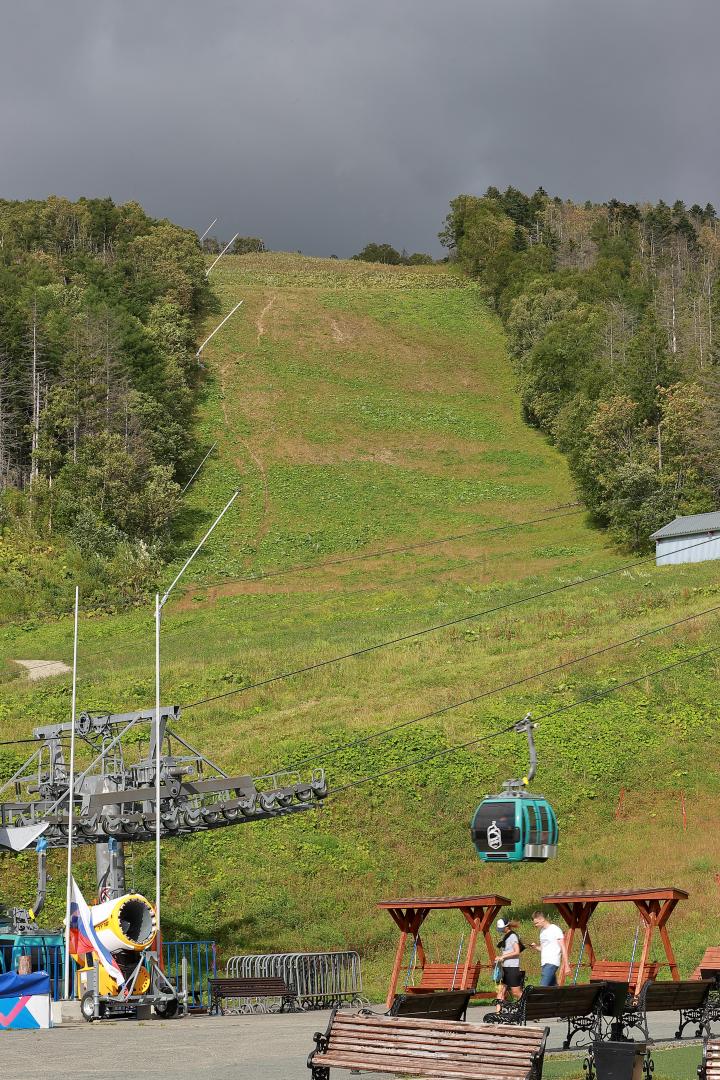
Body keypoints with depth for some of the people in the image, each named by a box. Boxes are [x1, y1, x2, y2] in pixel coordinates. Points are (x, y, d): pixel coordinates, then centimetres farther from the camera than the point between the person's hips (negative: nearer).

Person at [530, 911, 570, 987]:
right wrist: (536, 947, 2)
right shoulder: (542, 931, 17)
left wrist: (566, 966, -12)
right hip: (544, 964, 8)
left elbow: (563, 949, -7)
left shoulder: (555, 930, -6)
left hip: (551, 963, -8)